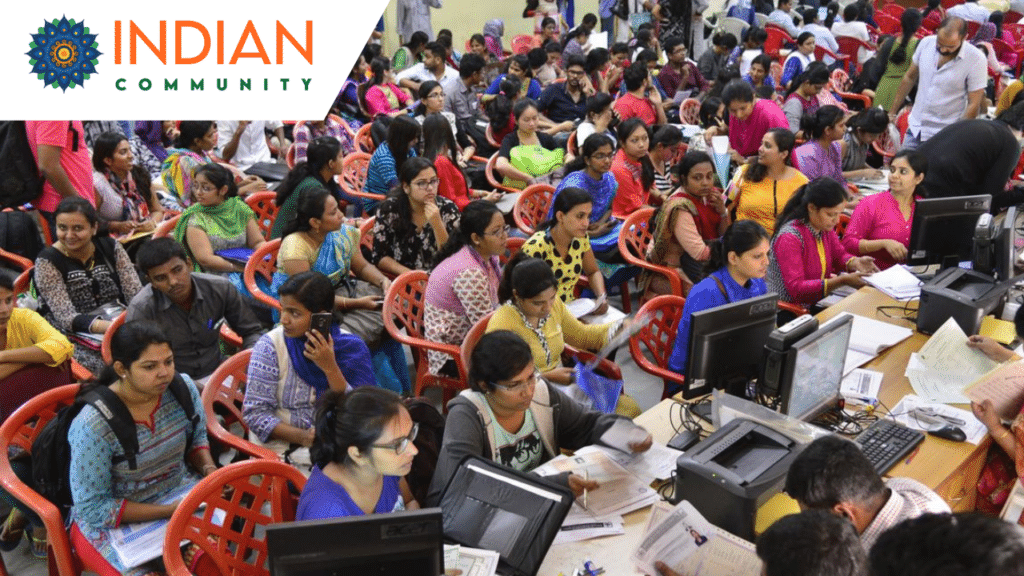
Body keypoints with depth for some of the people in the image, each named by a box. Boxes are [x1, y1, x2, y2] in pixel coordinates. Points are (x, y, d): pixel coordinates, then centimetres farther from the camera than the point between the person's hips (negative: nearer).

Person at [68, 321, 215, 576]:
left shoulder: (183, 387, -10)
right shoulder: (92, 426, -24)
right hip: (115, 520, -4)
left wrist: (208, 468, -10)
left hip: (182, 491, 4)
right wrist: (170, 510, -22)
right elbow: (93, 508, -17)